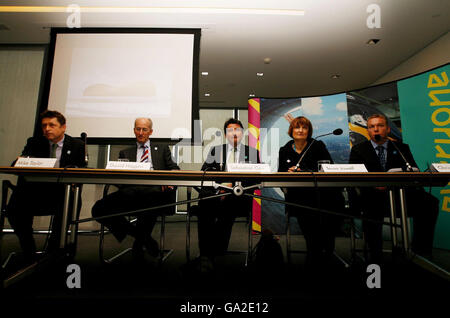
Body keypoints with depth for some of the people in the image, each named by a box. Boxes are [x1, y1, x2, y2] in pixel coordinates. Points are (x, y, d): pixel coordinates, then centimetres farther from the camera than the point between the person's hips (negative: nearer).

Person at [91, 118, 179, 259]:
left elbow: (174, 168, 13)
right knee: (98, 209, -23)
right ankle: (143, 237, -5)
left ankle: (140, 240, -11)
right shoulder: (125, 153, 28)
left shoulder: (162, 149, 25)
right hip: (131, 192, 2)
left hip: (155, 189, -2)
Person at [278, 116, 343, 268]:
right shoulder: (284, 150, 15)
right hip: (298, 194, 0)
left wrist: (305, 172, -14)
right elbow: (280, 174, 12)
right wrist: (288, 172, -11)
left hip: (321, 191, 0)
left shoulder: (318, 146, 9)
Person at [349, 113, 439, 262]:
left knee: (429, 202, -26)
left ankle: (421, 251, -9)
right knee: (371, 205, -36)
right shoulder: (358, 149, 14)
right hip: (373, 194, -2)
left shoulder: (401, 148, 21)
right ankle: (375, 256, -19)